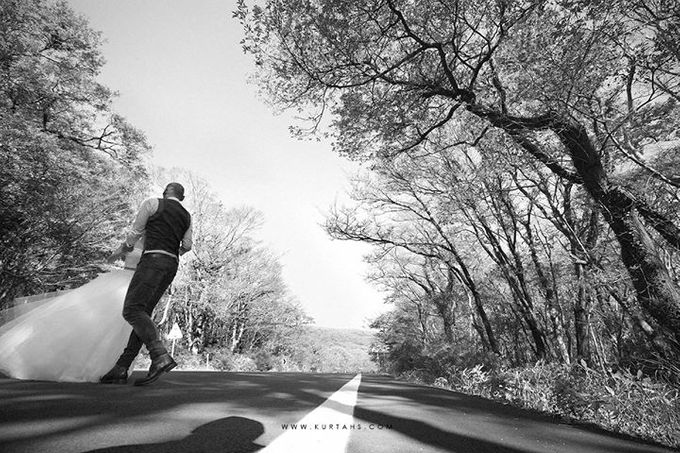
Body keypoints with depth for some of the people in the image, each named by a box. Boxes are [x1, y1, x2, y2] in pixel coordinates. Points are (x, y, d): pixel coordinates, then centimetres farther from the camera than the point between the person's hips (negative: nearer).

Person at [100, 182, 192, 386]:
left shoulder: (152, 203, 5)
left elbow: (135, 232, 10)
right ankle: (121, 369, 6)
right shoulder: (186, 216, 20)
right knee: (143, 313, 6)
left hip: (153, 259, -7)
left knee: (132, 310, -15)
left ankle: (160, 356, -29)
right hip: (172, 265, 7)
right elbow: (187, 246, 22)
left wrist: (122, 249, 27)